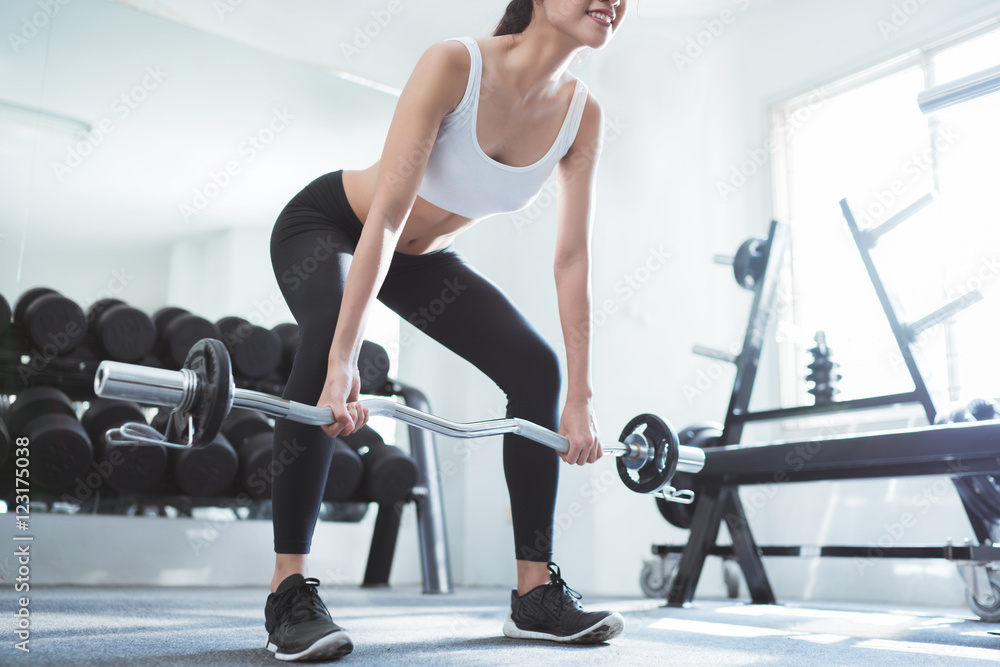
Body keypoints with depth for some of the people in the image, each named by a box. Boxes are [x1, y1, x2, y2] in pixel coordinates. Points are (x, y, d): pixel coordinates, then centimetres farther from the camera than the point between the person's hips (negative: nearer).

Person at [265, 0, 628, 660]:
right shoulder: (454, 65, -31)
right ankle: (289, 592, -24)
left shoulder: (582, 115, -15)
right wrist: (344, 361, -43)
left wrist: (580, 396, -16)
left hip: (422, 254, 5)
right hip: (327, 225, -5)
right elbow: (386, 216, -37)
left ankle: (538, 593, -3)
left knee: (536, 366, -11)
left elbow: (573, 259, -14)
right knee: (327, 341, -36)